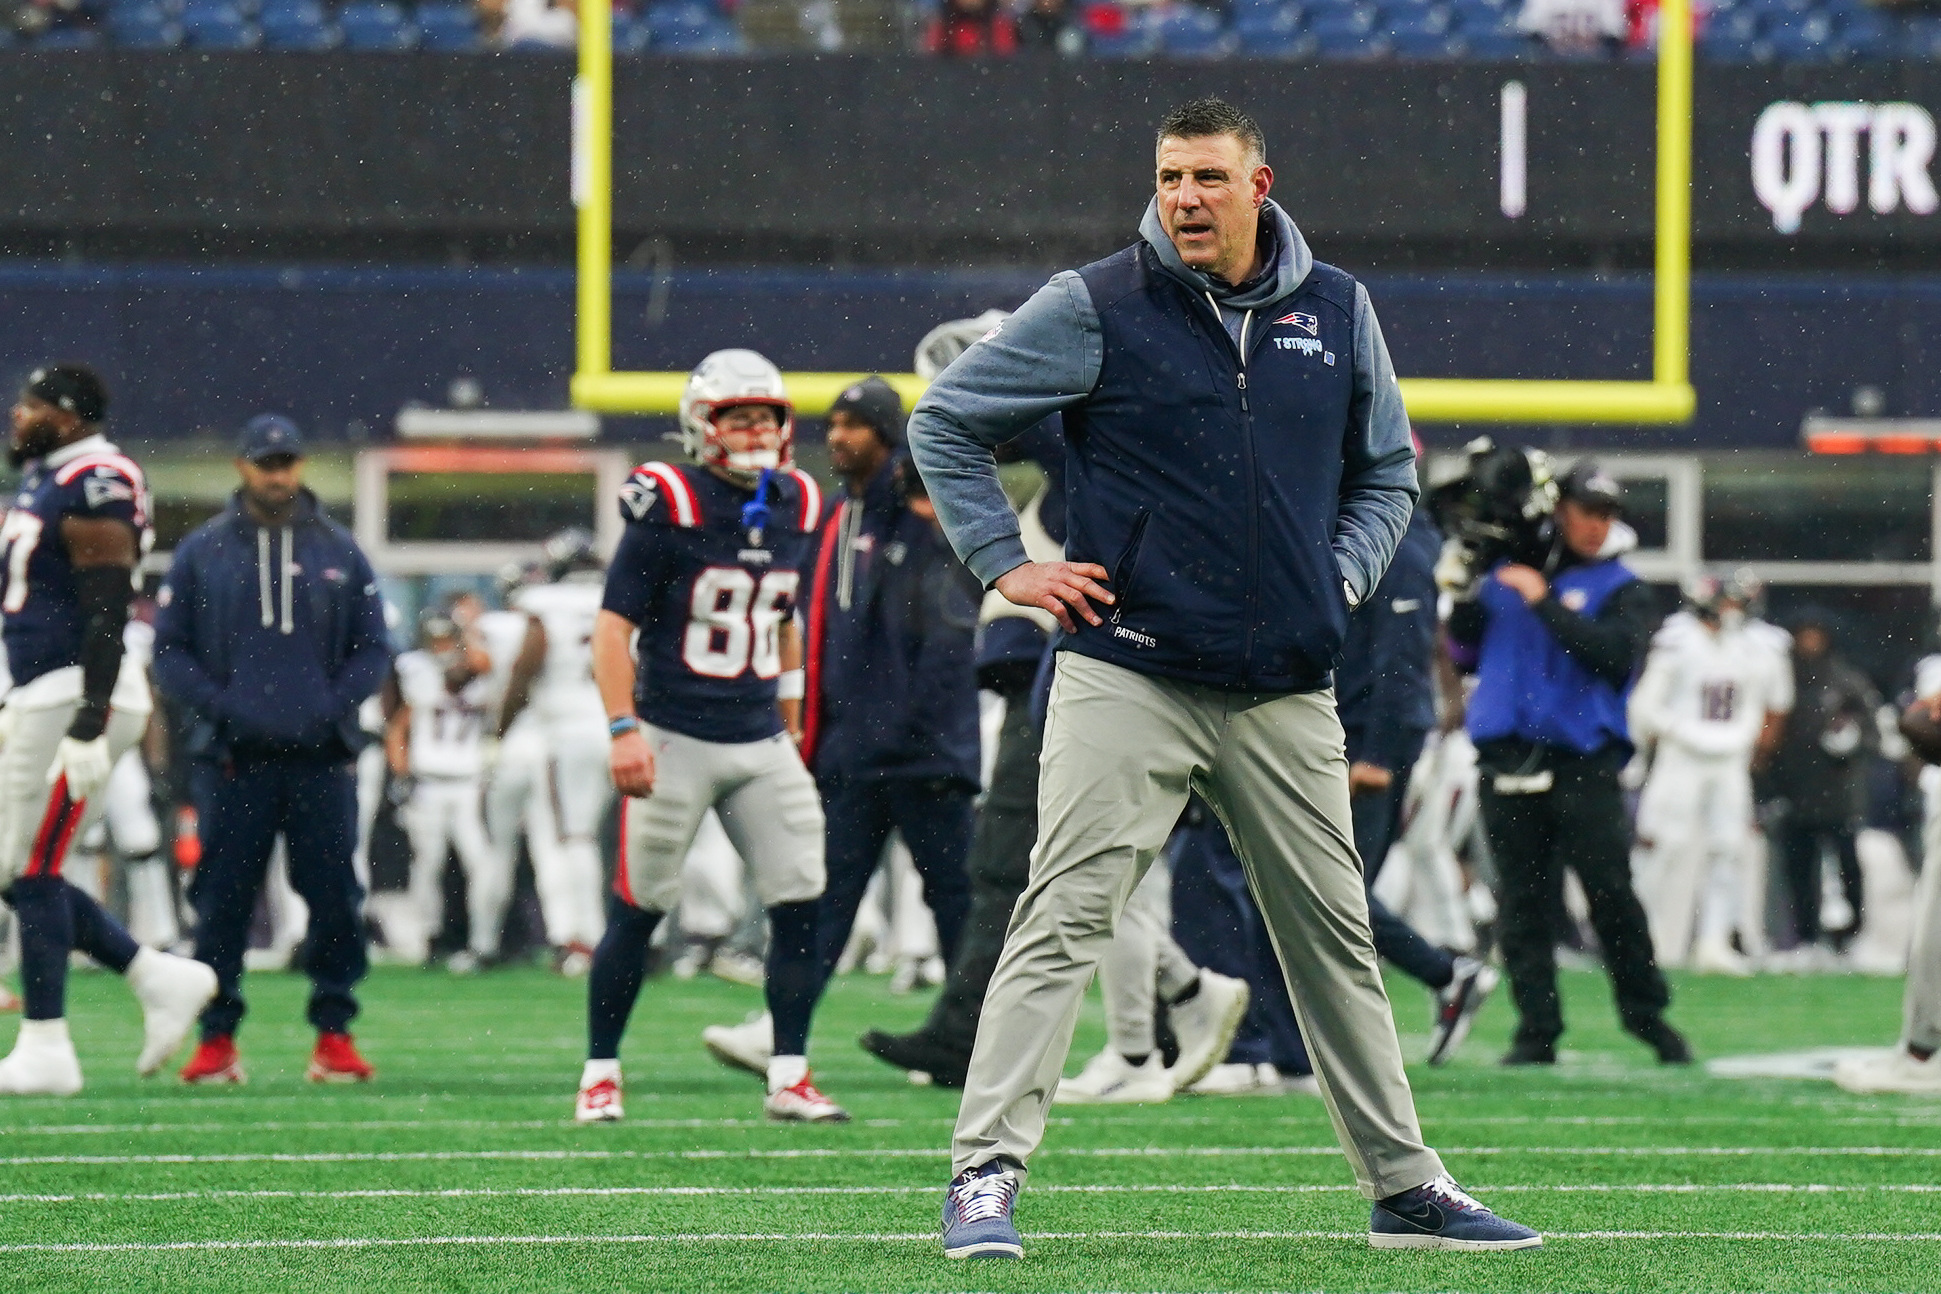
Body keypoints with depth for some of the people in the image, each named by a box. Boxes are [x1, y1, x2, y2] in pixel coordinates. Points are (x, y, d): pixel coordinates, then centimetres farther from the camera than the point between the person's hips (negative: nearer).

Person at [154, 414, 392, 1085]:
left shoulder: (339, 552, 8)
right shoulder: (202, 551, 5)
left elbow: (372, 648, 10)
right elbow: (170, 648, 5)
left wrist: (333, 709, -5)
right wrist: (220, 709, -8)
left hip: (322, 756, 1)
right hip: (232, 757, -1)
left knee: (335, 897, -1)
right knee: (222, 901, 0)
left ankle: (334, 1034, 7)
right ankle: (217, 1038, 6)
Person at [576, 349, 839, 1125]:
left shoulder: (795, 511, 8)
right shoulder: (670, 508, -11)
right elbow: (614, 627, -9)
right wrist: (623, 729, -18)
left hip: (760, 744, 5)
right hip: (675, 740, -5)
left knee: (800, 905, -3)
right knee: (637, 910, 1)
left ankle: (789, 1079, 3)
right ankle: (600, 1075, 11)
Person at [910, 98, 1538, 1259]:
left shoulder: (1338, 313, 9)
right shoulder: (1096, 309, -3)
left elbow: (1387, 471, 22)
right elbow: (947, 422, 4)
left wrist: (1343, 577, 6)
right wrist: (1008, 563, -3)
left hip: (1287, 695, 4)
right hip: (1128, 676, -4)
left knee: (1336, 936, 11)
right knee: (1063, 922, -12)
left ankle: (1404, 1187, 20)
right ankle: (986, 1177, -13)